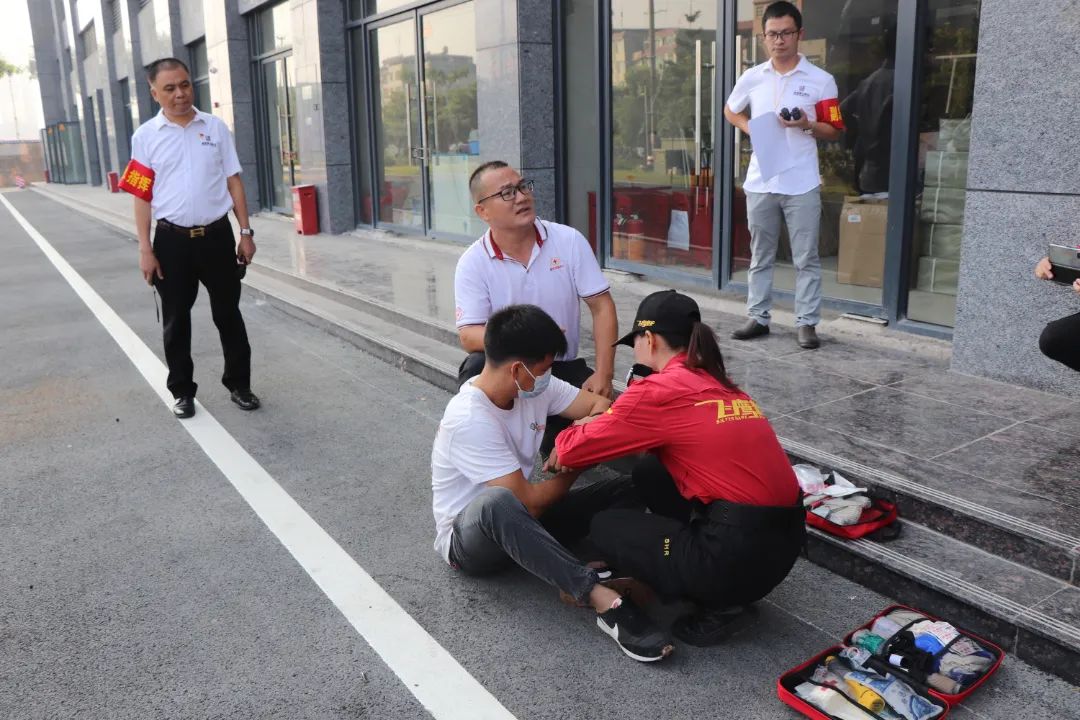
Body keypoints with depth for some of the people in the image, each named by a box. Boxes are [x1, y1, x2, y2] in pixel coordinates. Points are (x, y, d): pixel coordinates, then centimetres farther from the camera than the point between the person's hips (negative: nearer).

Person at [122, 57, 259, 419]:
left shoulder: (215, 127, 3)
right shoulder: (145, 136, -1)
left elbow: (233, 181, 6)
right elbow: (142, 195, -1)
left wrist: (245, 231, 3)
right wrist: (145, 248, -5)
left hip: (217, 235, 1)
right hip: (173, 239, -1)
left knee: (228, 313, 10)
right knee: (176, 320, 8)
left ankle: (239, 384, 23)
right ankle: (182, 391, 22)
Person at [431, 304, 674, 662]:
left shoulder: (534, 386, -6)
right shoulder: (469, 420, -28)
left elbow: (601, 405, 0)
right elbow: (530, 501, -28)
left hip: (518, 523, 8)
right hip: (467, 539, -8)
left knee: (623, 491, -5)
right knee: (498, 502, -44)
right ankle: (604, 601, -45)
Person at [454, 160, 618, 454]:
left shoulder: (569, 240, -8)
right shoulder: (472, 262, -10)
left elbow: (602, 307, -7)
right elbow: (468, 336, -17)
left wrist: (603, 375, -18)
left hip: (563, 367, 1)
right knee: (476, 368, -34)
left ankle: (555, 443, 13)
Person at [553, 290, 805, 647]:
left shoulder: (658, 391, -10)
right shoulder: (721, 385, 13)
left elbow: (572, 451, -4)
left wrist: (566, 442, 18)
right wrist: (607, 423, 18)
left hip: (738, 557, -8)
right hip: (785, 541, 8)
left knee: (603, 527, 12)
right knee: (649, 472, 22)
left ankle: (719, 604, 4)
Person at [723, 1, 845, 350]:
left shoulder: (821, 80, -2)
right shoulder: (751, 78, 5)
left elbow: (834, 131, 2)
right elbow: (731, 112, 21)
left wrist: (807, 125, -19)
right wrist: (751, 129, 1)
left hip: (802, 185, -2)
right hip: (760, 183, 3)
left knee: (806, 258, 2)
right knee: (760, 256, 12)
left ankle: (807, 322, 10)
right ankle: (758, 317, 22)